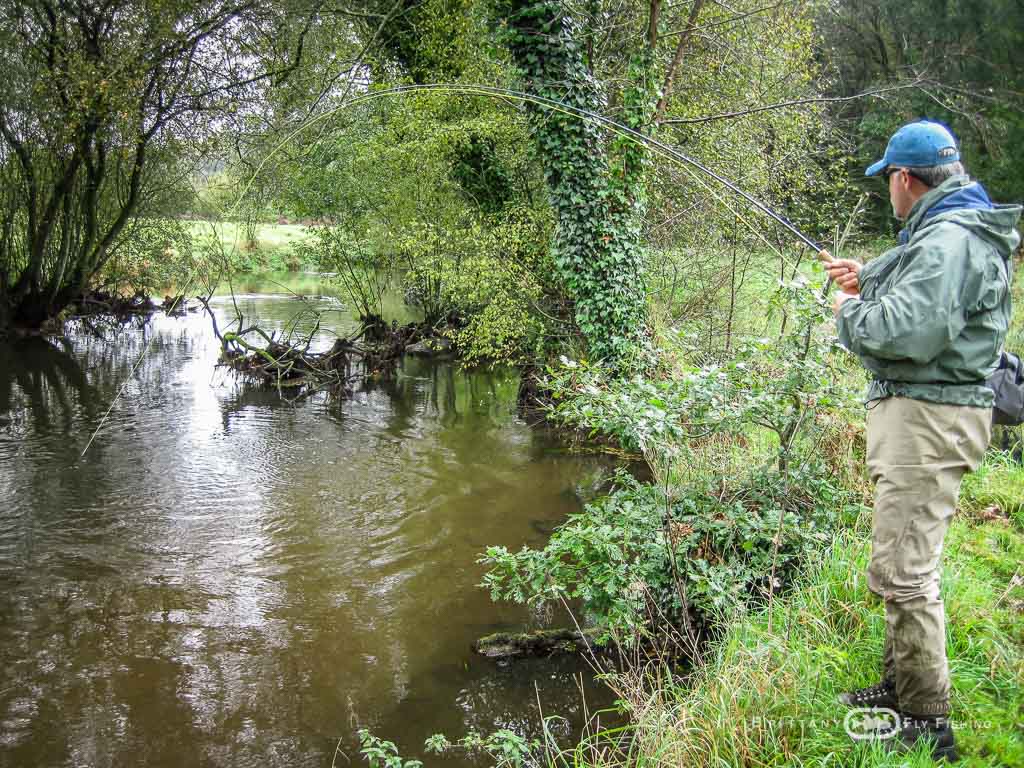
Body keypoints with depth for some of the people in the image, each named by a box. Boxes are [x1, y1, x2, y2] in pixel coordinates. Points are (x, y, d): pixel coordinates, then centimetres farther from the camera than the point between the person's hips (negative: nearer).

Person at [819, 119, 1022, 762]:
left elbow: (911, 332, -30)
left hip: (930, 417, -11)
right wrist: (870, 281, 15)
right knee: (908, 562, 19)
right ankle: (902, 685, 32)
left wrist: (850, 311, -12)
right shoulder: (943, 232, 15)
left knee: (903, 570, -8)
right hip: (916, 413, 11)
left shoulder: (950, 240, -20)